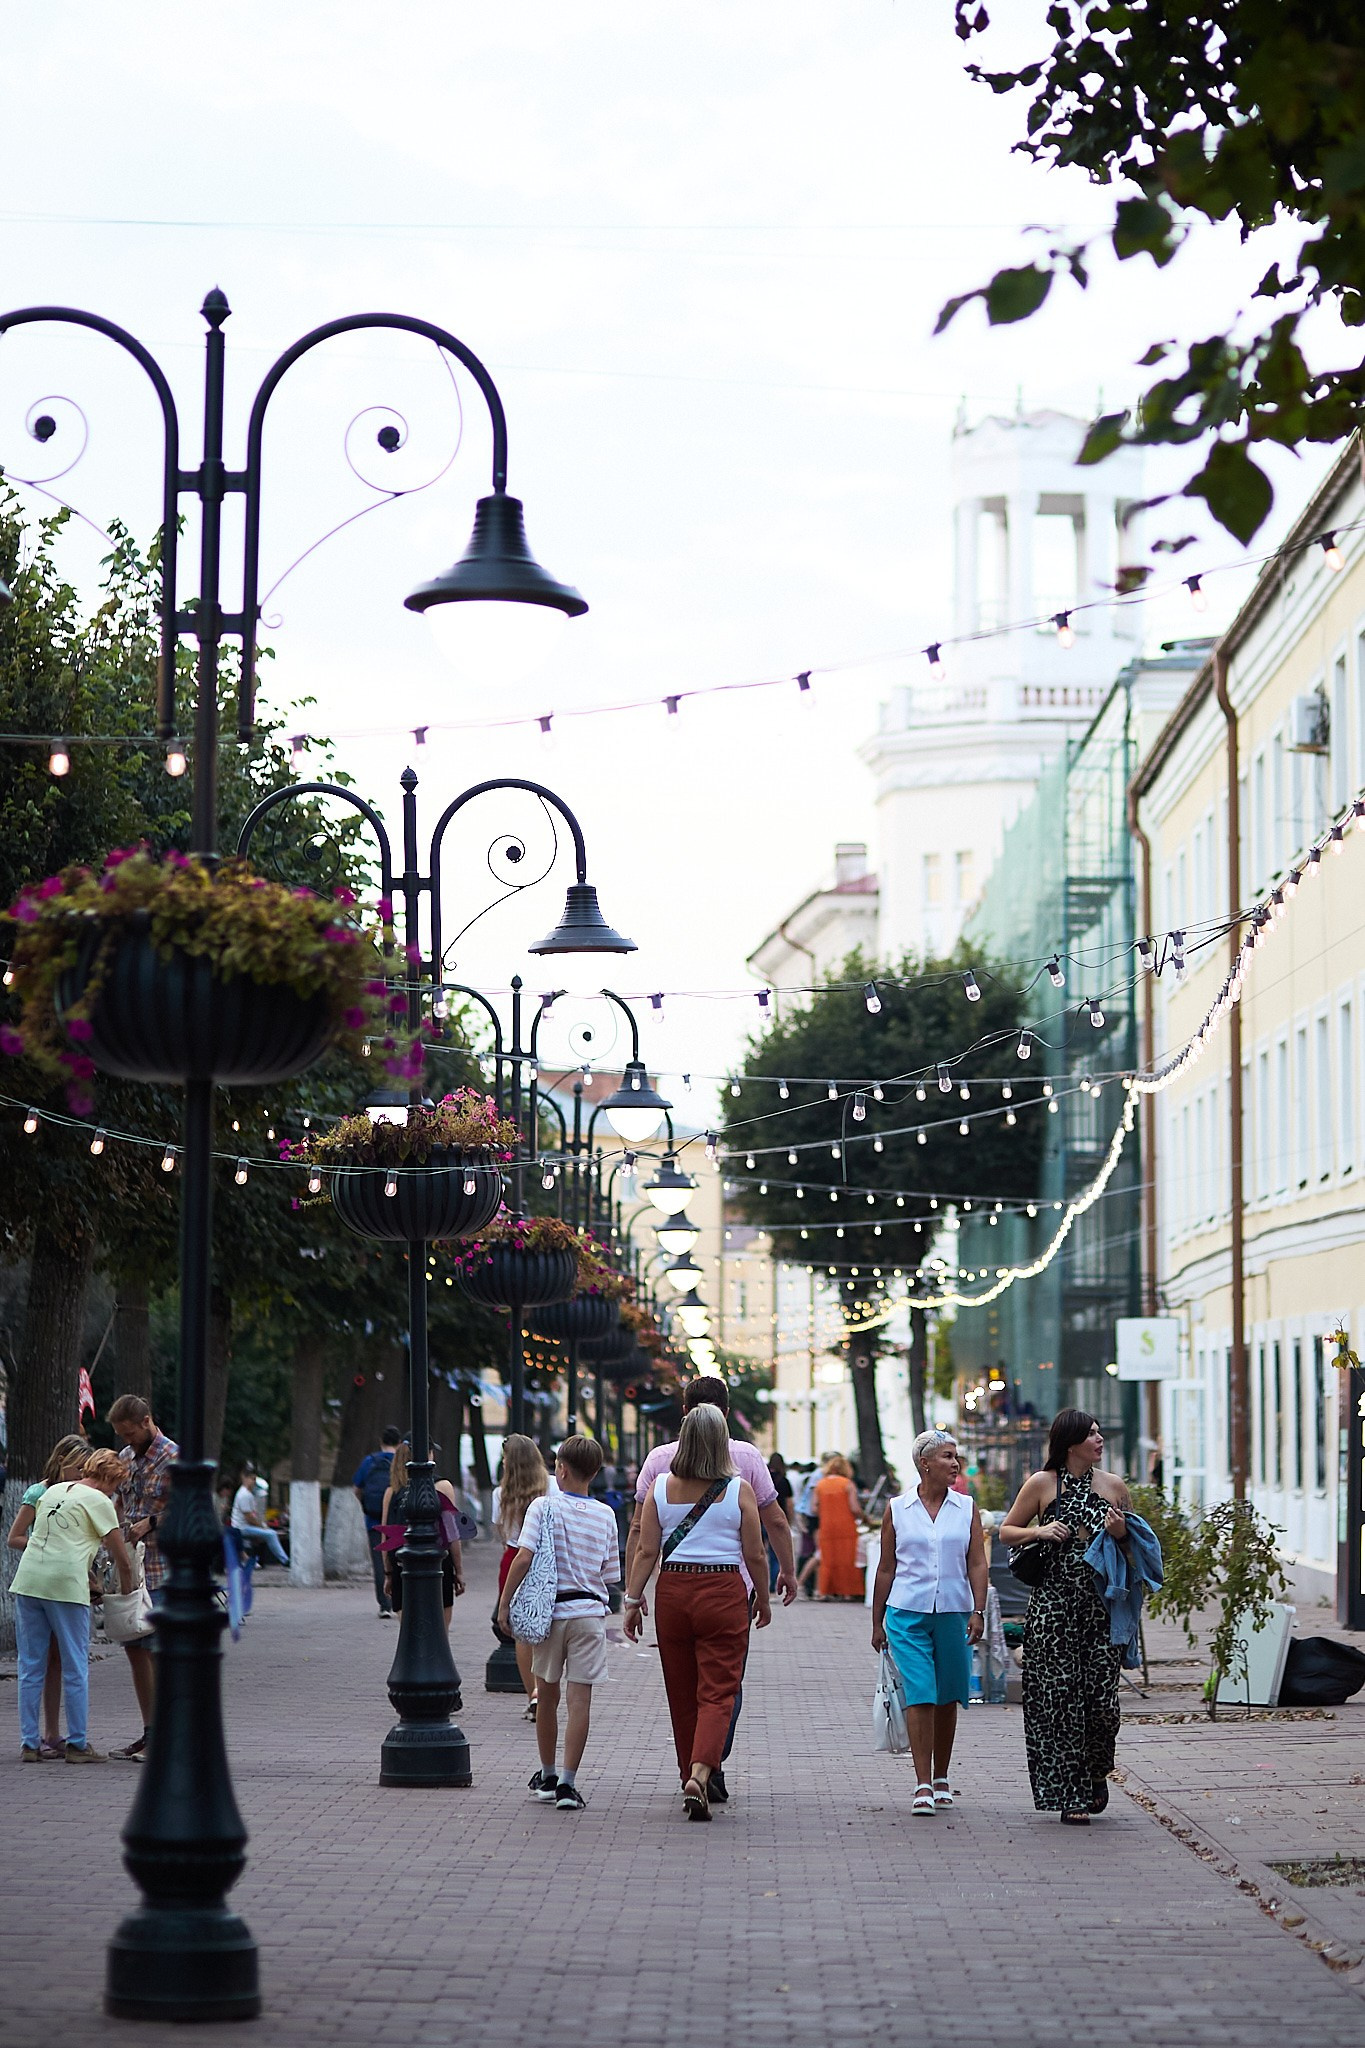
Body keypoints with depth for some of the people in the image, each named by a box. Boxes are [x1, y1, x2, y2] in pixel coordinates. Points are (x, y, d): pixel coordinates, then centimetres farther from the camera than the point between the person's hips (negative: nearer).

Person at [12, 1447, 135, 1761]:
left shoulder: (52, 1491, 21)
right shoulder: (98, 1501, 2)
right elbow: (122, 1561, 1)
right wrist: (127, 1595, 18)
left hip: (28, 1581, 6)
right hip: (66, 1584, -6)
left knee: (30, 1667, 9)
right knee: (76, 1669, 4)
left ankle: (29, 1744, 10)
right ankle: (77, 1745, 6)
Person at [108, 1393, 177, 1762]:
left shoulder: (172, 1458, -9)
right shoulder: (126, 1456, 14)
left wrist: (152, 1523, -19)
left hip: (161, 1569, -8)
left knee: (157, 1649, -8)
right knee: (134, 1648, 8)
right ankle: (149, 1731, 15)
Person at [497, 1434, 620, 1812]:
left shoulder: (544, 1506, -5)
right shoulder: (605, 1515, 5)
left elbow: (524, 1557, -14)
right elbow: (610, 1575, 9)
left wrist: (504, 1603, -9)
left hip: (549, 1610, -1)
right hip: (591, 1611, 1)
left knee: (547, 1696, 14)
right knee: (580, 1699, -2)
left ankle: (547, 1777, 26)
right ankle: (567, 1784, -8)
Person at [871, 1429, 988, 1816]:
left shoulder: (967, 1508, 7)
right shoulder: (897, 1509, 4)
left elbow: (978, 1565, 3)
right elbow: (886, 1568, 9)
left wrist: (978, 1611, -9)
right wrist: (877, 1623, 10)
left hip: (954, 1613, 2)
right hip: (907, 1613, -2)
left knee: (947, 1698, 8)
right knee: (919, 1697, -11)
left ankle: (941, 1778, 24)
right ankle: (923, 1785, -12)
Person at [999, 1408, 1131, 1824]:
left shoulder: (1113, 1485, 8)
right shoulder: (1042, 1484, 1)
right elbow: (1006, 1531, 8)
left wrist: (1122, 1532, -3)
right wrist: (1039, 1531, -10)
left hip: (1100, 1603, 2)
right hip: (1054, 1603, -2)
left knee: (1102, 1697, -5)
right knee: (1060, 1697, -3)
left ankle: (1097, 1771, 24)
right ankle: (1071, 1796, 4)